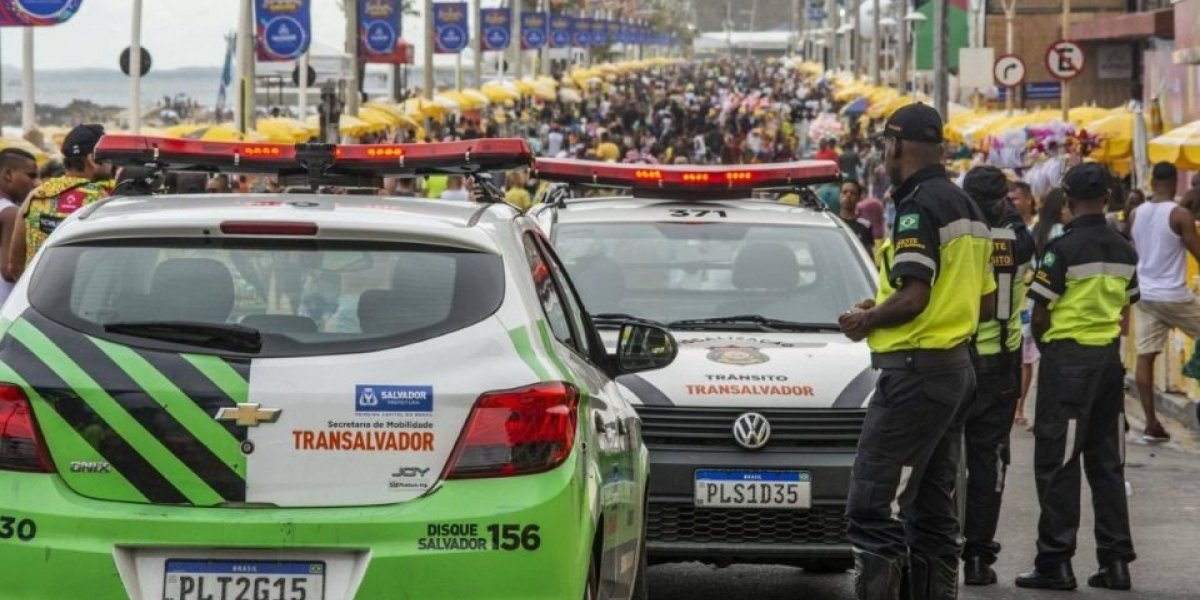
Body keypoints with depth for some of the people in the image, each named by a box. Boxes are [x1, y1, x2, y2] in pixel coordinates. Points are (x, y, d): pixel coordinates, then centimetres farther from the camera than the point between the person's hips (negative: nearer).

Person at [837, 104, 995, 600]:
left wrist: (867, 320, -7)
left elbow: (913, 296, -23)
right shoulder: (967, 208, 16)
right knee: (931, 508, 14)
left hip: (916, 369, -10)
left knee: (872, 506, -12)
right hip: (957, 367, 10)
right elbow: (986, 303, 21)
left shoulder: (919, 206, -14)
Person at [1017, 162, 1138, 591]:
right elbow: (1124, 309, 13)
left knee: (1058, 464, -1)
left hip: (1067, 359, -6)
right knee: (1108, 464, 11)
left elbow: (1039, 317, -12)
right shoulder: (1124, 251, 5)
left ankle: (1056, 562, -2)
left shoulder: (1063, 249, -14)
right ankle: (1115, 560, 11)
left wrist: (1044, 345, 7)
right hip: (1110, 356, 6)